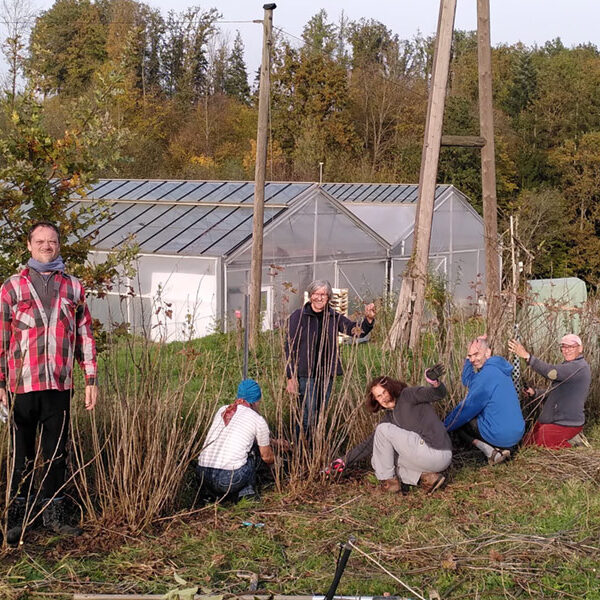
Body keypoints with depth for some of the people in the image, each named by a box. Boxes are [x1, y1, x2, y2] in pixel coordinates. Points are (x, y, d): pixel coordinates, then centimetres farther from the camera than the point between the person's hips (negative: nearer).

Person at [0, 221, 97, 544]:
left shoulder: (73, 287, 10)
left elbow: (84, 335, 12)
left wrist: (91, 378, 7)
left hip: (60, 384, 2)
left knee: (57, 451, 9)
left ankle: (54, 513, 20)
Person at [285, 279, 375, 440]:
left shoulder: (334, 317, 9)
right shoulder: (298, 317, -3)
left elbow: (358, 330, 6)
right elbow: (290, 348, -4)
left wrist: (369, 319, -16)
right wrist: (291, 378, -10)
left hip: (327, 374, 4)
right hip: (305, 375, -4)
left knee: (320, 416, 10)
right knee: (308, 418, -10)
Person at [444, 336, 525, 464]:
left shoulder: (487, 374, -18)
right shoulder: (499, 368, 9)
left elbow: (467, 408, -12)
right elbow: (467, 381, 22)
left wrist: (445, 426, -1)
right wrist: (468, 359, 10)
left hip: (499, 436, -9)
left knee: (459, 420, 9)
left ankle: (489, 451, -10)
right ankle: (505, 448, 8)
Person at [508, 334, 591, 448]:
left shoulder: (580, 367, -19)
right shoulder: (567, 366, 16)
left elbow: (552, 372, -34)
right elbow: (553, 392, 21)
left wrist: (527, 356, -39)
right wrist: (534, 393, 2)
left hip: (566, 424, -10)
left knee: (531, 444, -13)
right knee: (526, 441, 13)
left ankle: (572, 442, -2)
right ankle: (571, 437, 15)